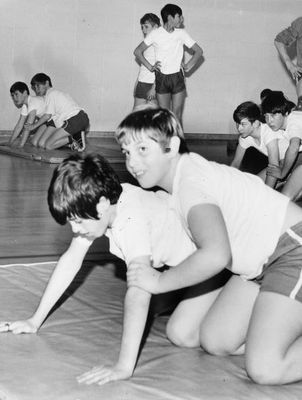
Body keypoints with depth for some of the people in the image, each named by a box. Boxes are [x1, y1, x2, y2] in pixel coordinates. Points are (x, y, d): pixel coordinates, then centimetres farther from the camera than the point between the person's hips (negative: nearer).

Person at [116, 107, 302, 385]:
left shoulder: (190, 183, -23)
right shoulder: (177, 176, 6)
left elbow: (215, 255, -37)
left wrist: (159, 281, -25)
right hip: (259, 264, 10)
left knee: (265, 369, -18)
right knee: (214, 341, 5)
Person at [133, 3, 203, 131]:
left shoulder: (181, 33, 1)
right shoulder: (155, 34, -5)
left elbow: (199, 51, 8)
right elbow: (138, 51, 1)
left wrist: (188, 66, 1)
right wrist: (150, 67, -2)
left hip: (177, 78, 1)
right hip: (161, 78, -1)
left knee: (177, 116, 0)